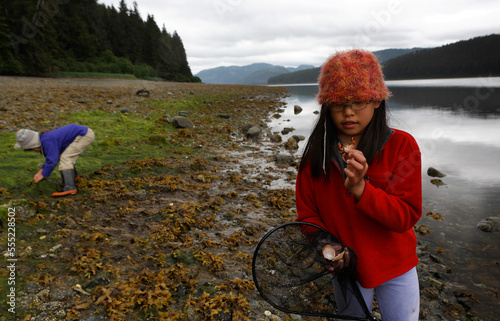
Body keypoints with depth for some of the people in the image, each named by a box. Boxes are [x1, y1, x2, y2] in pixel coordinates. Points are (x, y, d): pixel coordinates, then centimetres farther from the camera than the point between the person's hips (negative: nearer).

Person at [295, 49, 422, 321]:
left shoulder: (401, 145, -15)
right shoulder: (316, 152, -10)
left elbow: (406, 217, -18)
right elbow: (307, 214, -4)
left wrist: (360, 188, -34)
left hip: (396, 267, -1)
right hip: (346, 267, 1)